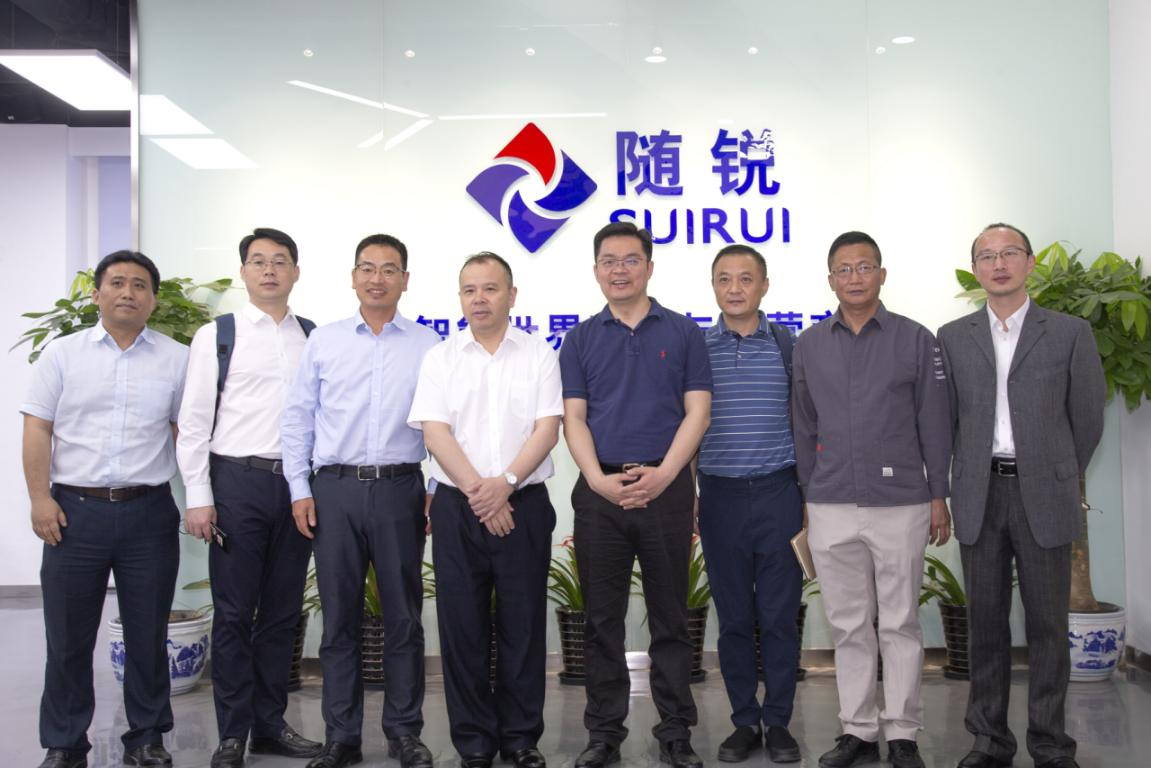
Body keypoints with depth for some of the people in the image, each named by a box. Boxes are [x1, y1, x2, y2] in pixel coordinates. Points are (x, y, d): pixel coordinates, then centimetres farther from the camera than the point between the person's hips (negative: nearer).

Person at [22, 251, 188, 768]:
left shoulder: (176, 360, 6)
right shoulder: (63, 354, 6)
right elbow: (37, 429, 3)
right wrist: (41, 499, -6)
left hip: (149, 512, 0)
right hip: (75, 510, 0)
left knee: (148, 635, 8)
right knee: (68, 637, 7)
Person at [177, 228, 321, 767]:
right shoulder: (217, 335, 2)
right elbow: (194, 420, -1)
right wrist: (198, 497, -7)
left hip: (298, 484, 3)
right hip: (238, 481, -3)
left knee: (283, 611, 10)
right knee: (234, 612, 3)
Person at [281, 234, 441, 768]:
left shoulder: (428, 345, 4)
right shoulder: (323, 341, 7)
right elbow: (297, 419, 8)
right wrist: (299, 490, 2)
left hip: (399, 488, -1)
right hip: (335, 488, 1)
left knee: (403, 617, 6)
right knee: (339, 617, 7)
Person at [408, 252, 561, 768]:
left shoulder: (539, 355, 5)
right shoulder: (439, 359, 7)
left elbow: (547, 429, -4)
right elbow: (434, 432, -3)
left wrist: (505, 483, -16)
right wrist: (477, 490, -14)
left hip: (523, 505, -1)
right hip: (457, 508, 1)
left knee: (523, 627, 5)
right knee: (463, 627, 5)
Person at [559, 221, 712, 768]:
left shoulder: (683, 333, 5)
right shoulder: (581, 339, 9)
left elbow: (697, 412, -1)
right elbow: (573, 418, 2)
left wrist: (662, 474, -15)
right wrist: (599, 479, -13)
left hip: (666, 488, -1)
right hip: (599, 492, 1)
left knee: (670, 617, 6)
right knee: (602, 619, 7)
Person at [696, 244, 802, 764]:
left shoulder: (788, 345, 3)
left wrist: (811, 495, 1)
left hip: (779, 493, -1)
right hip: (720, 496, 1)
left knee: (779, 616, 3)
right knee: (734, 617, 8)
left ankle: (778, 722, 16)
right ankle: (745, 721, 19)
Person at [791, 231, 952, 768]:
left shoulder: (915, 340, 1)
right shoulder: (809, 345, 7)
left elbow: (934, 423, 2)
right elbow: (804, 427, 11)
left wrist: (940, 496, 0)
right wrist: (804, 494, 8)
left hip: (900, 504, -2)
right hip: (832, 508, 2)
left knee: (900, 624, 5)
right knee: (849, 626, 9)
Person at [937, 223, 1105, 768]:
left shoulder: (1070, 333, 2)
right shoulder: (953, 337, 8)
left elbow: (1088, 418, 7)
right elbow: (945, 419, 9)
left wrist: (1060, 478, 11)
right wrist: (953, 488, 8)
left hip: (1043, 497, -1)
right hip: (979, 497, 2)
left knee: (1048, 623, 3)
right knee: (986, 621, 7)